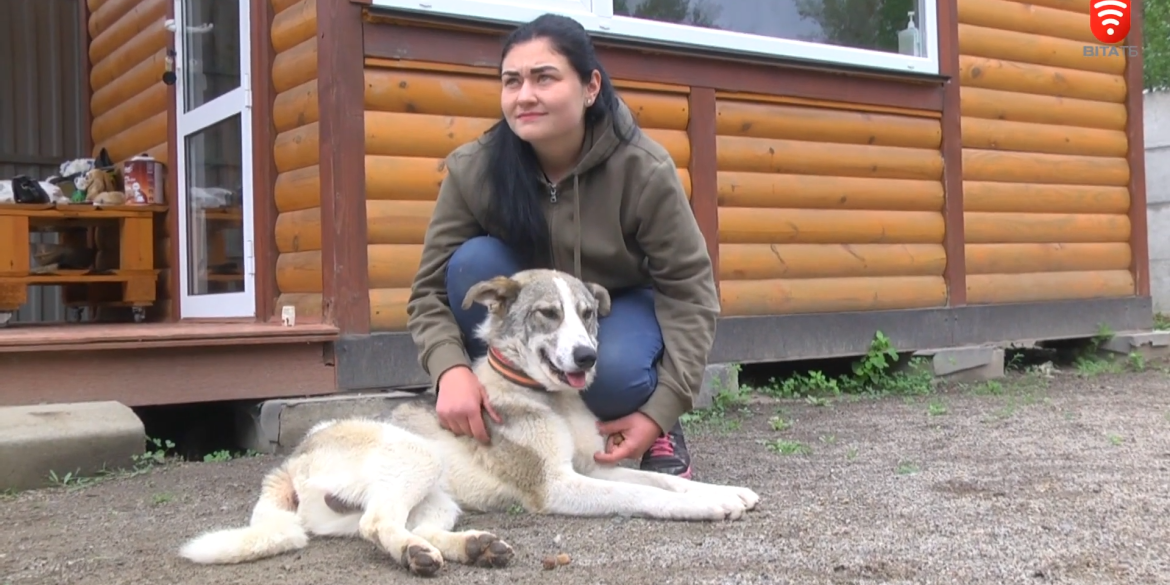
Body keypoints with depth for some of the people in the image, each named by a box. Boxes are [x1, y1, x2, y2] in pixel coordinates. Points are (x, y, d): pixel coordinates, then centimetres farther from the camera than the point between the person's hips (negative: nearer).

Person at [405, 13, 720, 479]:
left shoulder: (643, 169, -25)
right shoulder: (473, 170, -22)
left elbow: (689, 290, -19)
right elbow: (431, 290, -17)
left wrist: (661, 411, -27)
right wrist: (451, 369, -38)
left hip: (620, 307, -2)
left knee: (611, 372, -36)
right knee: (473, 262, -29)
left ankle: (659, 432, 1)